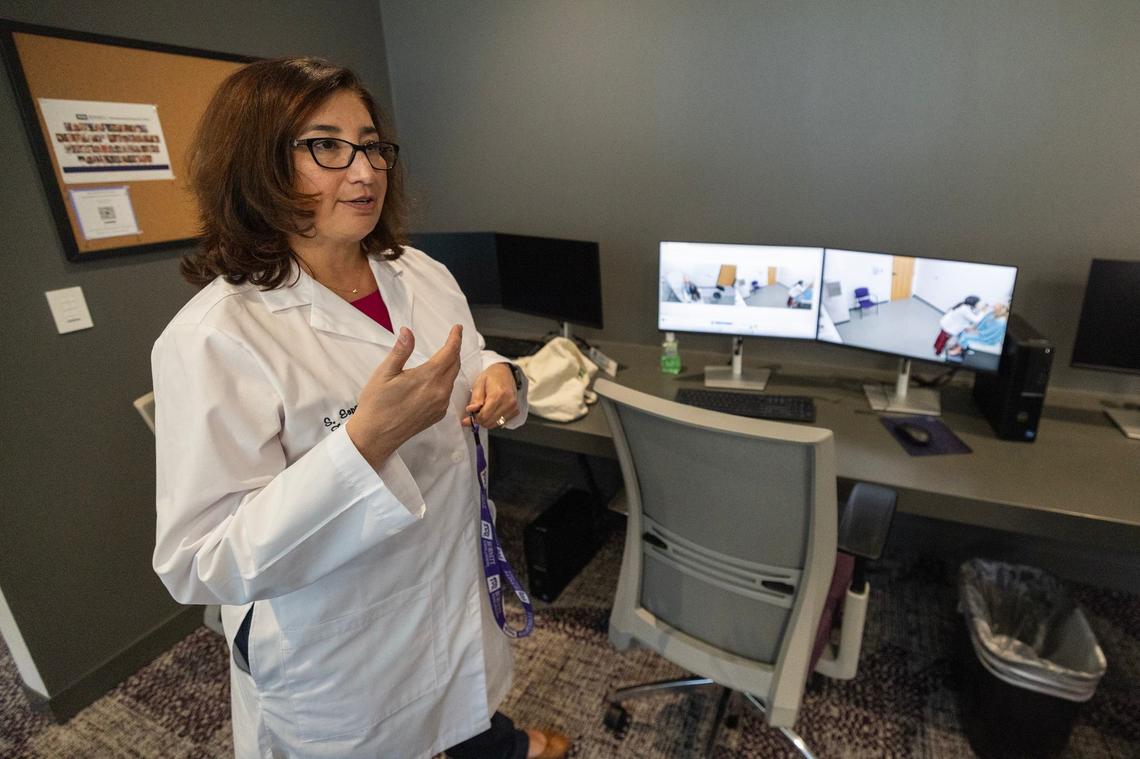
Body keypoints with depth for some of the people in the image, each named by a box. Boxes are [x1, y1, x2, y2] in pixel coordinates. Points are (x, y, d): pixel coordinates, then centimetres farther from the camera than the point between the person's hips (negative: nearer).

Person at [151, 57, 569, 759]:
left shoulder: (424, 274, -5)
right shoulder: (213, 337, -25)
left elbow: (467, 366, 9)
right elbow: (201, 566, -26)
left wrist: (498, 377, -16)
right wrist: (365, 442, -39)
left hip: (460, 583, 6)